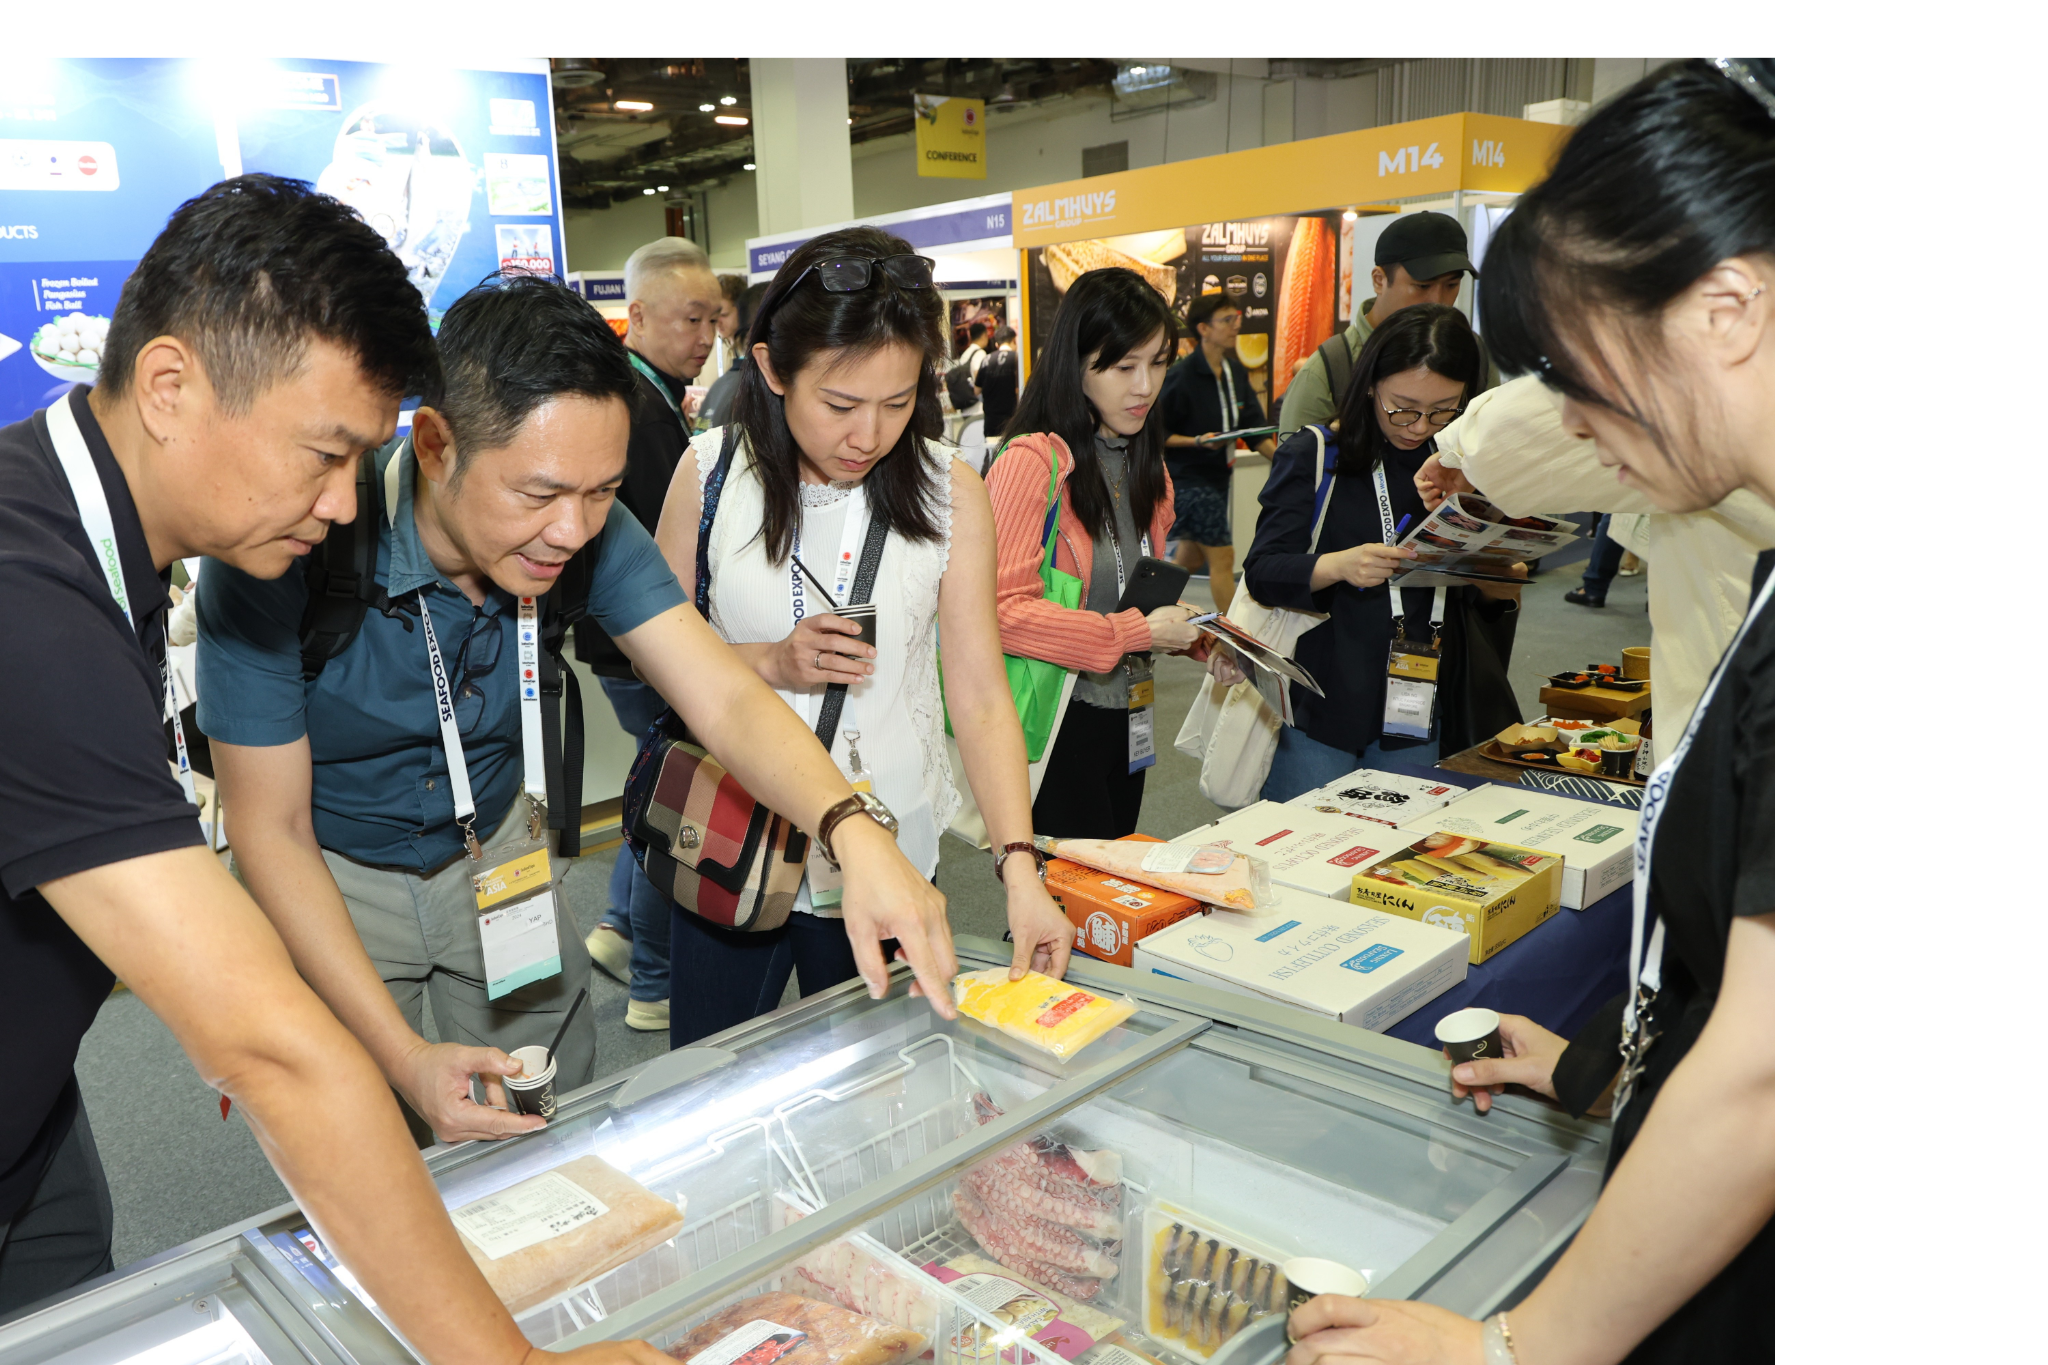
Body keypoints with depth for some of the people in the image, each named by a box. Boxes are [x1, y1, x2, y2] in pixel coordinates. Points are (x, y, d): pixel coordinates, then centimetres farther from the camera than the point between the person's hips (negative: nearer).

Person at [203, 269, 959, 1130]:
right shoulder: (293, 553, -31)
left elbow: (722, 697, -26)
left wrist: (853, 828, -45)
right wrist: (403, 1056, -31)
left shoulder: (589, 530, -20)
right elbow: (271, 832, -24)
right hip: (333, 881, -3)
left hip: (495, 850, 4)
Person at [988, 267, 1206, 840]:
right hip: (1056, 722, -8)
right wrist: (1139, 631, -21)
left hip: (1127, 722, 8)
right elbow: (1002, 610, -24)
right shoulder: (1032, 462, -16)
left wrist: (1182, 629, 4)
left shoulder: (1146, 467, 12)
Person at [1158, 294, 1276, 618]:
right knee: (1222, 556, -7)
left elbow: (1253, 427, 8)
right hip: (1187, 479, -8)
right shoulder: (1180, 377, -17)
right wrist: (1198, 441, -26)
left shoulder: (1236, 372, 7)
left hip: (1217, 476, 8)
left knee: (1191, 555, 16)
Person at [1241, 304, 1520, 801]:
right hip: (1317, 708, -4)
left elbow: (1483, 597, 18)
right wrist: (1336, 566, -27)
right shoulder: (1314, 456, -3)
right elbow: (1261, 571, -9)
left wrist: (1499, 588, -5)